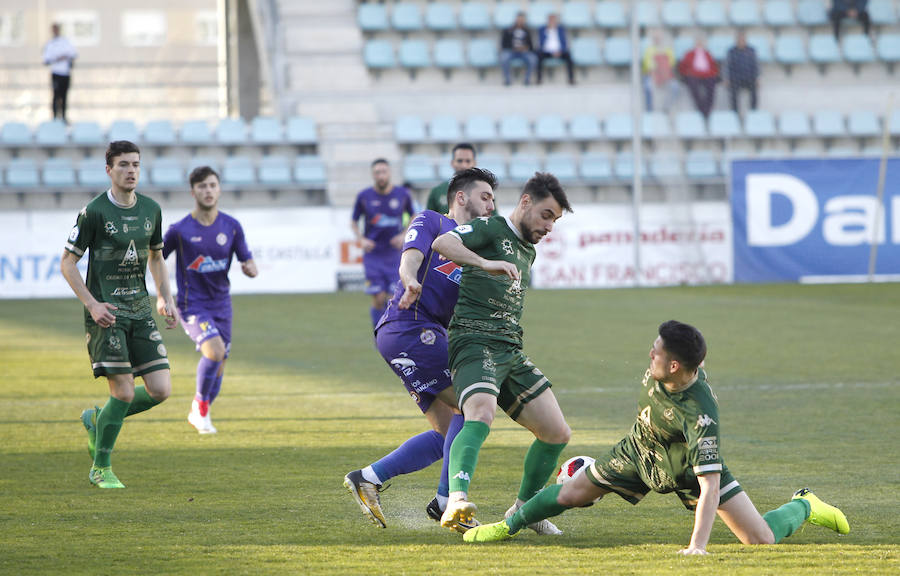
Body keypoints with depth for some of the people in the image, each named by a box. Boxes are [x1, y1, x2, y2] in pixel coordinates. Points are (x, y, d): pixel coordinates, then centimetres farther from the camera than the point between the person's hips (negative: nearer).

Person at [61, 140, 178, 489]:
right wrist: (92, 304, -15)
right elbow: (68, 263, -5)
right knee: (123, 391, -12)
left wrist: (166, 298, 11)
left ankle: (98, 420, 20)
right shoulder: (94, 212, -9)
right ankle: (101, 469, 5)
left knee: (160, 389, -5)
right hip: (105, 312, -6)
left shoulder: (151, 210, 8)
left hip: (140, 309, 6)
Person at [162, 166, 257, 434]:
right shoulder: (180, 230, -9)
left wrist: (249, 268, -19)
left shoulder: (231, 227, 0)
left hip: (221, 304, 4)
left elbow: (249, 265, 5)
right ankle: (201, 404, -5)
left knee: (218, 368, 9)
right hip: (192, 306, -4)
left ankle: (198, 414, 34)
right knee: (215, 351, -27)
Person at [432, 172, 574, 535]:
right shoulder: (490, 229, -1)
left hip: (511, 353, 8)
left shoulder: (528, 253, 25)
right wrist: (485, 263, -35)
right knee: (481, 414, -34)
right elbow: (443, 243, -22)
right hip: (475, 342, -8)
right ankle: (457, 502, -50)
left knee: (557, 433, 4)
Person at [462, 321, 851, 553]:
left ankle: (802, 507, 20)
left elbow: (710, 484, -47)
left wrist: (698, 545, -55)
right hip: (641, 451, 5)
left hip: (692, 468, -5)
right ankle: (509, 526, 31)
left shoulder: (700, 414, -44)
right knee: (571, 494, 4)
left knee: (761, 540, -13)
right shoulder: (658, 370, -25)